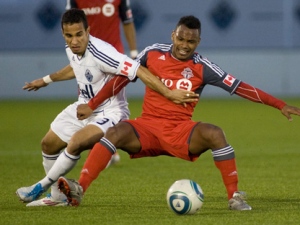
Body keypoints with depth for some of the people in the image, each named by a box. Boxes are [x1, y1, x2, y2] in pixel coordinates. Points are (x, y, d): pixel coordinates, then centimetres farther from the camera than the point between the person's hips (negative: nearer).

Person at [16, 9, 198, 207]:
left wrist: (170, 94, -42)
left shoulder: (99, 53, -32)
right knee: (48, 144, 13)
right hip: (84, 107, 9)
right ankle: (57, 197, 32)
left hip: (109, 113, -9)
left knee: (75, 143, -31)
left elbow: (140, 71, -35)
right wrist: (46, 80, 33)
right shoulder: (71, 50, -7)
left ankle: (41, 187, -9)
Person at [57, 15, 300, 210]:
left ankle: (235, 196, -21)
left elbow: (239, 87, -6)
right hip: (147, 126, 1)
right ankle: (79, 190, -37)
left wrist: (280, 105, -11)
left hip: (181, 131, -1)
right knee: (115, 133, -29)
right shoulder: (153, 53, 0)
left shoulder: (202, 67, -4)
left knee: (215, 133, -31)